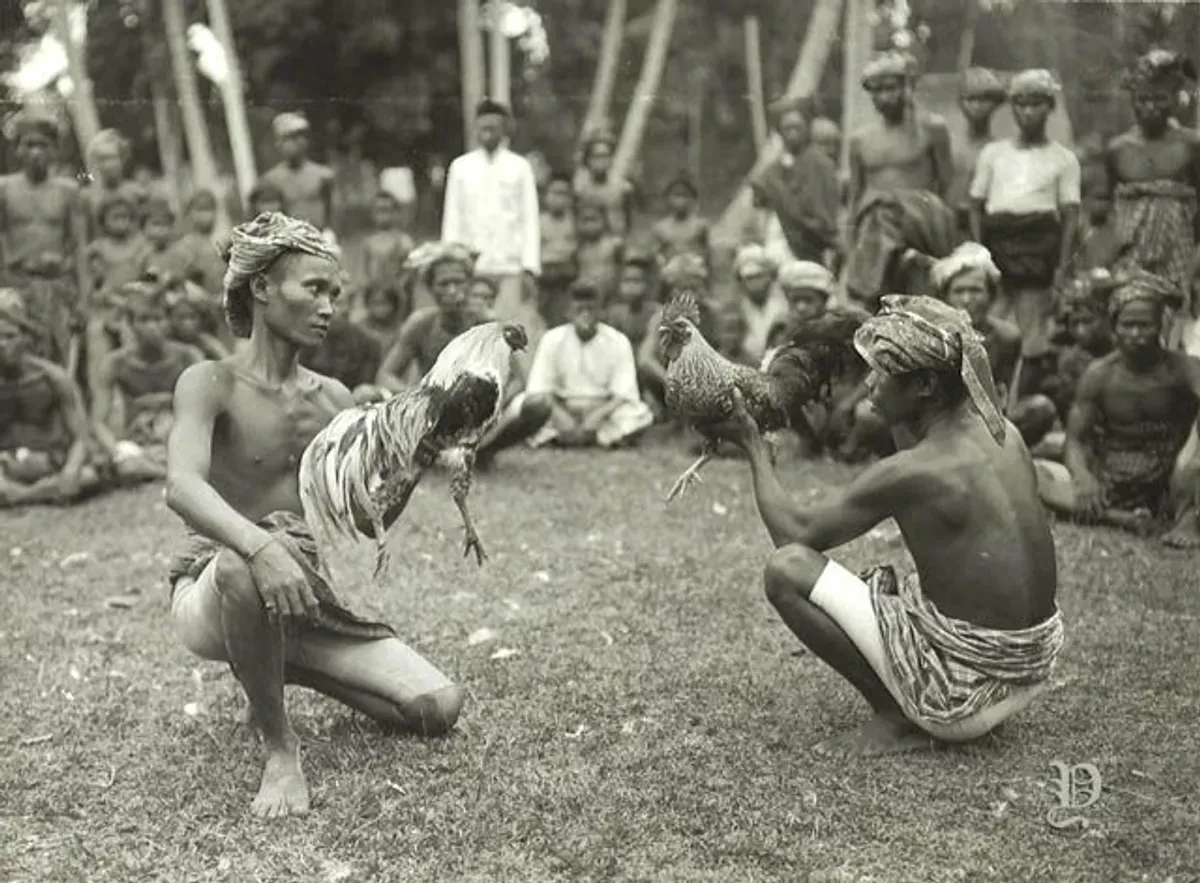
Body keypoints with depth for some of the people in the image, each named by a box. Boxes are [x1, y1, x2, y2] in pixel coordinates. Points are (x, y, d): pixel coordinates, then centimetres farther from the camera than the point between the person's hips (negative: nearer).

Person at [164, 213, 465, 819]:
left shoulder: (333, 399, 9)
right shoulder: (211, 384, -9)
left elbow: (369, 520, 10)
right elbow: (183, 488, -29)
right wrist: (260, 546, -46)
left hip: (308, 595, 6)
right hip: (209, 599, -6)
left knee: (441, 708, -8)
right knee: (245, 564, -43)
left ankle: (278, 669, 16)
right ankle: (279, 747, -18)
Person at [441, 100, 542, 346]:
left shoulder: (520, 167, 6)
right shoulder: (461, 167, 9)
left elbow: (530, 219, 4)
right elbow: (452, 220, 10)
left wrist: (530, 269, -4)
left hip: (512, 267, -1)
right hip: (472, 268, 1)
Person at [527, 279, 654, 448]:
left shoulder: (618, 342, -4)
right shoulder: (552, 340, -3)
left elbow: (623, 395, -9)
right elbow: (539, 391, -8)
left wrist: (595, 417, -27)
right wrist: (563, 419, -27)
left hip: (604, 410, 0)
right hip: (563, 411, 0)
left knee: (639, 414, -31)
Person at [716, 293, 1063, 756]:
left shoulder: (908, 474, -21)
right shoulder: (1003, 434, 1)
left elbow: (792, 531, -10)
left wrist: (753, 443, 1)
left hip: (966, 685, -9)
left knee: (788, 569, -8)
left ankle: (895, 719, -3)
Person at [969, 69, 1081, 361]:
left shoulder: (1063, 159, 10)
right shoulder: (992, 152, 17)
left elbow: (1070, 216, 4)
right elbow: (976, 206, 14)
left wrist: (1062, 266, -7)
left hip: (1039, 243, -2)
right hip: (997, 242, 2)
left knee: (1033, 341, -7)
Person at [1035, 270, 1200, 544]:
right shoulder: (1099, 375, -5)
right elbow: (1075, 440, -4)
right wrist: (1082, 476, -27)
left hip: (1169, 486, -2)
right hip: (1109, 485, 2)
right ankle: (1118, 518, -31)